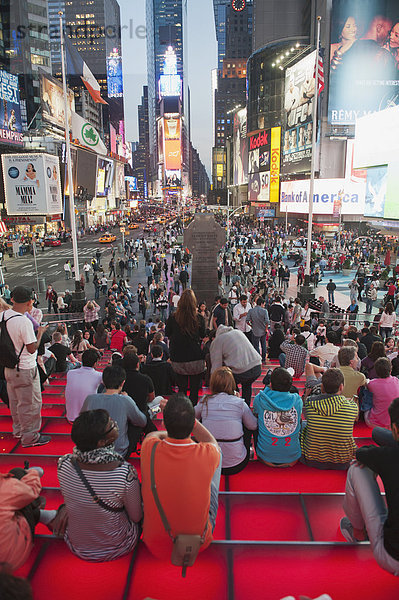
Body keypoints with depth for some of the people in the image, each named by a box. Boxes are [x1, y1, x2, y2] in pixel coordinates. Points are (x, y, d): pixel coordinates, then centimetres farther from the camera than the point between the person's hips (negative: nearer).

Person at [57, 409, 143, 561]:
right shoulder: (125, 474, -35)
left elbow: (69, 500, -1)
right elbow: (136, 517, -16)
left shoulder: (64, 465, -24)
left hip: (77, 548, 3)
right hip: (116, 550, -3)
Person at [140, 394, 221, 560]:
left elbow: (153, 434, 5)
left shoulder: (149, 450, -25)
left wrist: (171, 433, 20)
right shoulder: (208, 454, -28)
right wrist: (187, 417, -5)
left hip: (155, 543, 1)